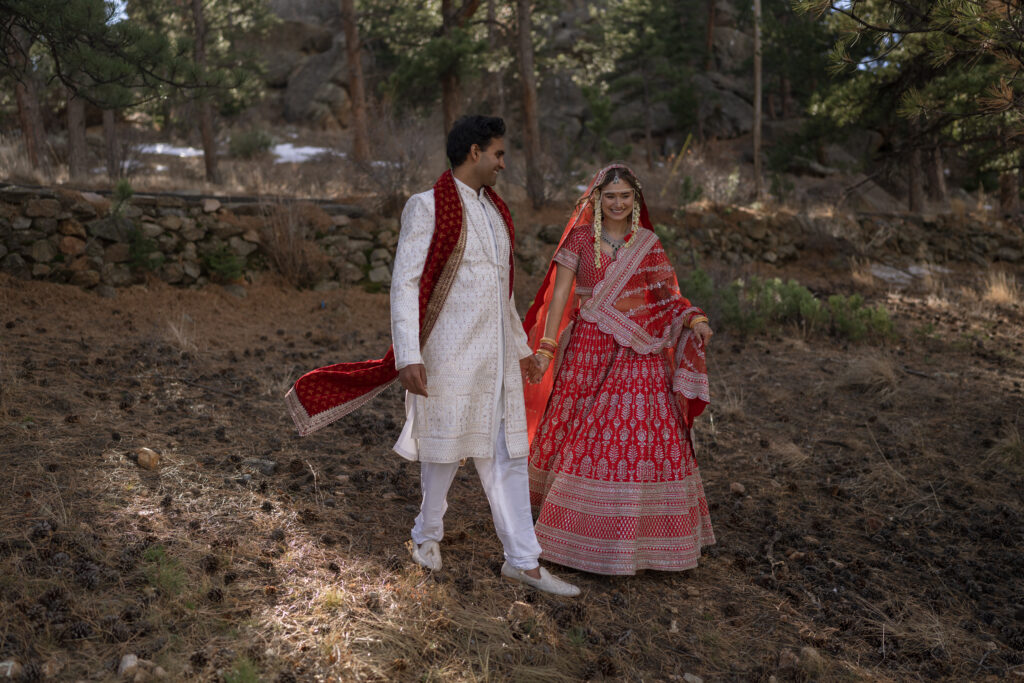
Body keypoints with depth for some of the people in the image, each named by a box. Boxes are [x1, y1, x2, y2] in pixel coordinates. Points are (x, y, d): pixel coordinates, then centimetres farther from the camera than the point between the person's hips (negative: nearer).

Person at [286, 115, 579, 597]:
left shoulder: (494, 210, 14)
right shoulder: (427, 208, -8)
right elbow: (405, 284, -13)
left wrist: (520, 344, 26)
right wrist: (408, 356, -22)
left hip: (497, 356, 6)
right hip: (451, 353, -6)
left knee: (507, 452, 6)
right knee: (445, 448, 8)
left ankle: (523, 560, 13)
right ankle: (428, 535, 33)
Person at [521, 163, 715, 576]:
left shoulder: (648, 244, 8)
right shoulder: (580, 239, 2)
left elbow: (667, 296, 11)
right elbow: (559, 296, -2)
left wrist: (693, 319, -9)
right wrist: (546, 348, -10)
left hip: (639, 354, 2)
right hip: (589, 352, -2)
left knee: (642, 436, 0)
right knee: (583, 436, 2)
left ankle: (642, 531, 14)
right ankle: (582, 529, 18)